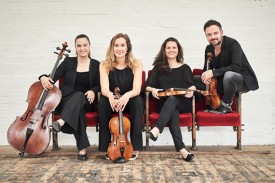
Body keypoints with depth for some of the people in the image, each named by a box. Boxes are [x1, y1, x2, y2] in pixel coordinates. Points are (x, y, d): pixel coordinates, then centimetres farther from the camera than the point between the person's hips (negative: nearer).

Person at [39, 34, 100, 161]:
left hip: (86, 102, 0)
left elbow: (99, 86, 4)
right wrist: (44, 77, -22)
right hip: (66, 101, 0)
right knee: (78, 110, -37)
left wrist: (92, 91, -18)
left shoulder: (96, 65, 7)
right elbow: (53, 78, 1)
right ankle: (82, 148, -42)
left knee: (78, 96, -38)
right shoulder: (68, 62, 6)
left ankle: (61, 122, -59)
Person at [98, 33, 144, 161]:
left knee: (138, 101, -33)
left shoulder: (136, 64, -9)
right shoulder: (105, 65, -7)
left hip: (129, 102, 0)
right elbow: (104, 89, -20)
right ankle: (107, 147, -19)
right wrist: (111, 96, -45)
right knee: (103, 101, -32)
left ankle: (134, 147, -23)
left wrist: (126, 95, -45)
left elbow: (136, 90, -21)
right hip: (112, 103, 1)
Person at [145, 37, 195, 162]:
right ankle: (181, 149, -47)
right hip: (165, 104, 0)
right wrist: (153, 90, -15)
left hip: (183, 103, 0)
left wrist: (191, 90, -13)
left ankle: (157, 129, -51)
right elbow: (147, 86, 8)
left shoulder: (185, 68, 18)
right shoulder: (158, 68, 17)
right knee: (173, 112, -35)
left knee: (172, 99, -35)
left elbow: (192, 86, 11)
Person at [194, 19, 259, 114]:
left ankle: (225, 106, -17)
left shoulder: (233, 44, -19)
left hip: (243, 80, -6)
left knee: (228, 75, -42)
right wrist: (205, 75, -17)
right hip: (222, 81, 6)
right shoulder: (209, 49, 1)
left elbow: (236, 67, -31)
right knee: (194, 80, -6)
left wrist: (213, 72, -33)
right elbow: (207, 69, 9)